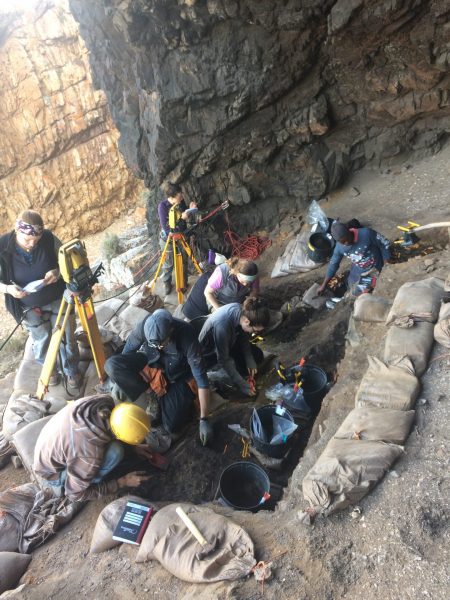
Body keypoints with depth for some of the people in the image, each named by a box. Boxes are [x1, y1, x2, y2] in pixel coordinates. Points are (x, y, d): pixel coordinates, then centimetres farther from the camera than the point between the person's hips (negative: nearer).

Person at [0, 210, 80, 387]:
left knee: (66, 338, 16)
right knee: (41, 341, 20)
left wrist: (58, 272, -26)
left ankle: (72, 370, 42)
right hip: (30, 307, 0)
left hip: (58, 299, 0)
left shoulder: (49, 238, -21)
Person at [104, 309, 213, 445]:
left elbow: (201, 378, -31)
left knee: (172, 426, -18)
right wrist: (119, 381, -4)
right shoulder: (144, 327, -29)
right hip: (151, 365, 3)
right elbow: (128, 350, -8)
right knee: (112, 365, -24)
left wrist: (204, 420, -31)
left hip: (178, 376, -3)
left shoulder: (186, 336, -35)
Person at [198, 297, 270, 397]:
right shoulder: (222, 326, -43)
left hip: (228, 342, 6)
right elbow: (223, 360, -31)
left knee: (257, 355, 1)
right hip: (210, 352, -6)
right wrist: (242, 384, -27)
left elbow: (244, 337, -4)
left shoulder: (243, 311, -24)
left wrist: (249, 360, -12)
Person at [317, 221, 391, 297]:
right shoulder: (339, 247, -17)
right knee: (353, 291, 15)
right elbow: (333, 264, -2)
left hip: (374, 269, -4)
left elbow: (384, 243, -17)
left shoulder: (366, 233, -31)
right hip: (358, 270, 4)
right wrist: (324, 285, 1)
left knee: (357, 293, -10)